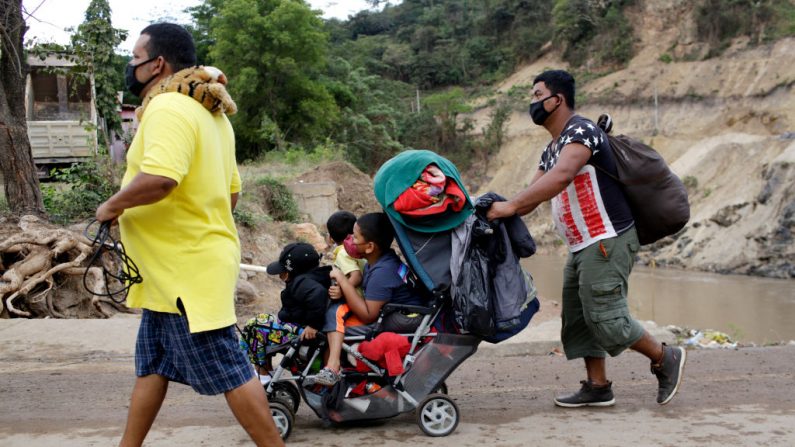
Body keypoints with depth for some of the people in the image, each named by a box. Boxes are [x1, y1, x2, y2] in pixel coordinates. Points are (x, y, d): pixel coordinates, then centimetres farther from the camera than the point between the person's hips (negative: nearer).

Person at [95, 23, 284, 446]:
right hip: (176, 268, 11)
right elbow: (231, 190, 19)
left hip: (187, 271, -11)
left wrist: (112, 206, -18)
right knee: (151, 363, 19)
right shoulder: (207, 112, 14)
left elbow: (159, 179, -35)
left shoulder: (168, 108, -18)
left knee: (228, 373, -4)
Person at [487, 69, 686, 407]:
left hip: (608, 240, -10)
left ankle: (666, 359, 8)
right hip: (582, 246, 10)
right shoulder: (551, 150, 18)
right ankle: (598, 387, 14)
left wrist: (510, 206, -33)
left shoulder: (581, 131, -14)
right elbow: (533, 194, 15)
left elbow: (561, 177, -31)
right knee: (577, 317, 8)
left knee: (606, 317, -9)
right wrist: (500, 212, -2)